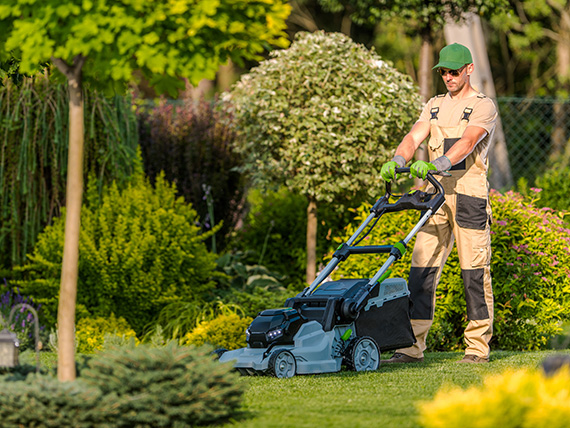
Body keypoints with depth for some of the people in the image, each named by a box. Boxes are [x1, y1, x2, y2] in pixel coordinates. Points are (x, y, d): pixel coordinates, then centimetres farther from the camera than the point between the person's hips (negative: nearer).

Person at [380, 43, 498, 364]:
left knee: (475, 272, -4)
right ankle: (413, 346, 0)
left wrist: (437, 164, -35)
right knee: (422, 269, 0)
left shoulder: (483, 106, -1)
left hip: (470, 195, -5)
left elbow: (467, 142, -18)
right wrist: (398, 161, -19)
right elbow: (414, 137, 4)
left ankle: (478, 347, 2)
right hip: (436, 195, 5)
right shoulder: (435, 106, 18)